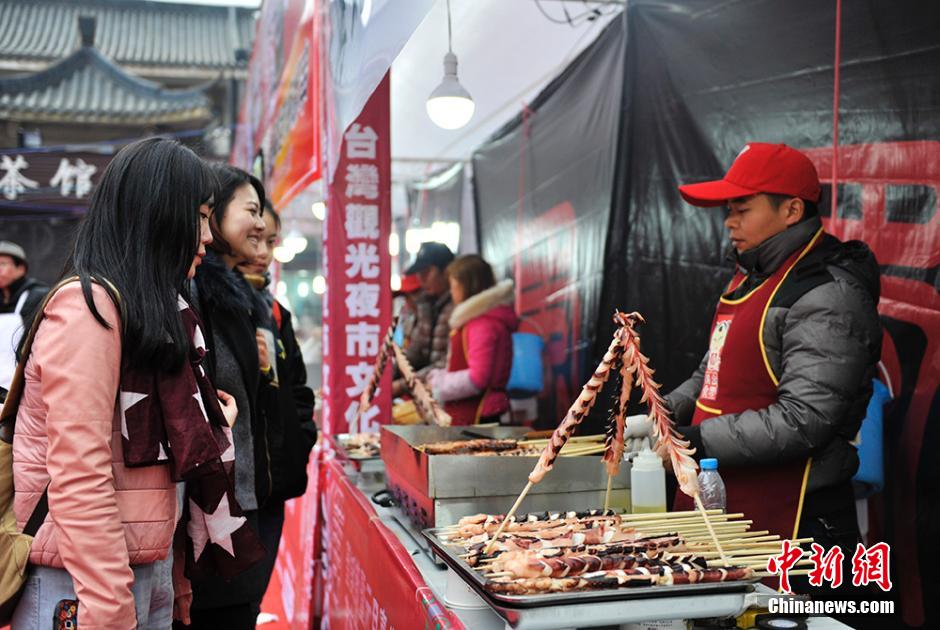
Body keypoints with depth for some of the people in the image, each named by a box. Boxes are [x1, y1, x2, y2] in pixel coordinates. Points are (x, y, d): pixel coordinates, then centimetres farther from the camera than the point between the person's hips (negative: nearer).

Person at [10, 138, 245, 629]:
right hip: (83, 581, -8)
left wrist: (176, 589, 9)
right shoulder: (89, 306, -15)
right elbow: (78, 479, -21)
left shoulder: (153, 311, 13)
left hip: (151, 570, 8)